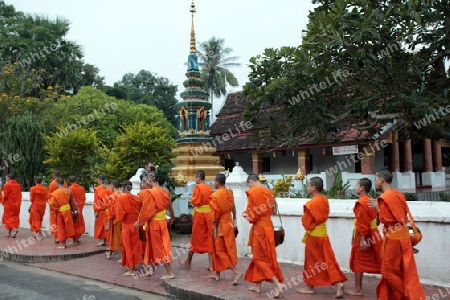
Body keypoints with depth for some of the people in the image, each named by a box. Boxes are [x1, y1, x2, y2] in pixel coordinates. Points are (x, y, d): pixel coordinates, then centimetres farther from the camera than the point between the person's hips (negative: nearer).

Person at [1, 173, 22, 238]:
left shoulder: (7, 185, -12)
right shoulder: (18, 185, 5)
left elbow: (5, 196, -11)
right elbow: (20, 195, 6)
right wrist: (18, 203, 14)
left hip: (9, 204, -5)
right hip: (16, 205, 5)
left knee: (8, 217, 3)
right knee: (15, 218, 10)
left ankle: (14, 229, -16)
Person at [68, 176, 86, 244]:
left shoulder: (70, 189, -13)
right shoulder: (82, 188, 1)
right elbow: (83, 199, 4)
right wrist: (80, 207, 11)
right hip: (80, 209, 4)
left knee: (74, 224, 5)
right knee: (79, 224, 15)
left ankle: (74, 240, 8)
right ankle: (78, 239, 19)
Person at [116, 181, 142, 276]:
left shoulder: (121, 197, -12)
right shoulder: (136, 198, 1)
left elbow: (120, 212, -10)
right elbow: (139, 211, 4)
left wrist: (120, 220, 7)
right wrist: (136, 220, 12)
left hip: (126, 225, -5)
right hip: (135, 225, 5)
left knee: (128, 247, 3)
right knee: (134, 246, 14)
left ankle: (132, 269, 7)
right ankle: (133, 266, 23)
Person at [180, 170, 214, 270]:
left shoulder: (198, 187, -12)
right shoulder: (210, 188, 5)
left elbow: (195, 202, -14)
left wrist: (192, 199, 4)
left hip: (199, 215, -5)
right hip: (209, 215, 5)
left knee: (196, 238, 8)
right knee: (209, 239, 7)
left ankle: (188, 261, 24)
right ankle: (211, 265, 8)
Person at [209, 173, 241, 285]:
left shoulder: (215, 196, -17)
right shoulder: (230, 193, 3)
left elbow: (215, 214, -18)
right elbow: (233, 208, 10)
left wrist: (213, 227, -12)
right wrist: (234, 220, 18)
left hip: (220, 225, -7)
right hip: (229, 223, 7)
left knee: (220, 250, 3)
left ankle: (236, 272, -7)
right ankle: (217, 273, 25)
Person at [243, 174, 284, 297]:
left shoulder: (252, 192, -14)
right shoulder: (268, 192, 9)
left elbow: (252, 215, -16)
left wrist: (246, 215, 6)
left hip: (259, 228, -8)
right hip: (268, 225, 8)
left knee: (260, 257, 0)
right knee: (262, 256, 16)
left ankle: (278, 284, -7)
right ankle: (257, 285, 24)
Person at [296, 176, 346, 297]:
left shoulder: (312, 203, -21)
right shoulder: (324, 200, 5)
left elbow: (307, 220, -15)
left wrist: (307, 227, 3)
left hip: (314, 235, -8)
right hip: (323, 233, 8)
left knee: (312, 261, 5)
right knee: (327, 259, 12)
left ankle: (310, 287, 18)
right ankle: (338, 283, 8)